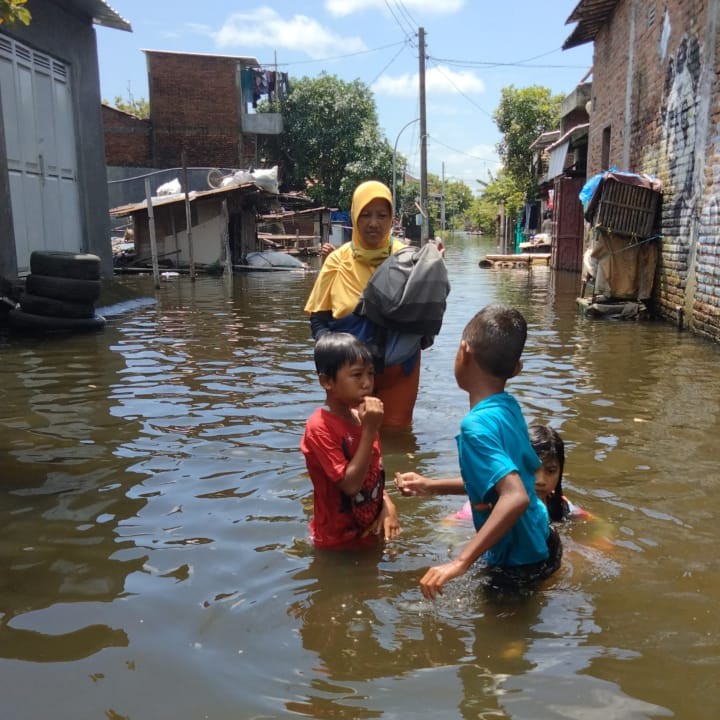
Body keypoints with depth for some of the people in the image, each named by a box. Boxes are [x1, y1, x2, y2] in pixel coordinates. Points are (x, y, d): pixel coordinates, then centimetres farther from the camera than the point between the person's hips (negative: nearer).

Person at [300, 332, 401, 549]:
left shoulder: (362, 417, -1)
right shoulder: (319, 427, -24)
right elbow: (350, 484, -28)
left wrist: (387, 505, -7)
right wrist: (370, 430, -29)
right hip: (338, 540, -7)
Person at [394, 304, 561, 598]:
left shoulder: (477, 425, -29)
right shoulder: (509, 406, -3)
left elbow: (516, 497, -40)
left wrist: (461, 561, -39)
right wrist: (432, 486, 10)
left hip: (520, 562, -8)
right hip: (540, 544, 8)